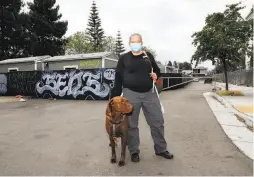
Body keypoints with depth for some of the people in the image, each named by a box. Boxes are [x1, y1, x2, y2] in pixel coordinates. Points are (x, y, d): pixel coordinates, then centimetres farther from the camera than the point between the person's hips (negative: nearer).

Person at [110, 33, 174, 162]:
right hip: (131, 94, -2)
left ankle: (161, 149, 28)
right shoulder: (123, 58, 2)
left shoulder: (148, 56, 10)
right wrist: (115, 97, -3)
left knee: (158, 122, 9)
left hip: (149, 93, 3)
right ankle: (134, 152, 25)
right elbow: (118, 79, 0)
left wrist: (156, 75, -3)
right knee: (131, 124, 7)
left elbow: (157, 70, 21)